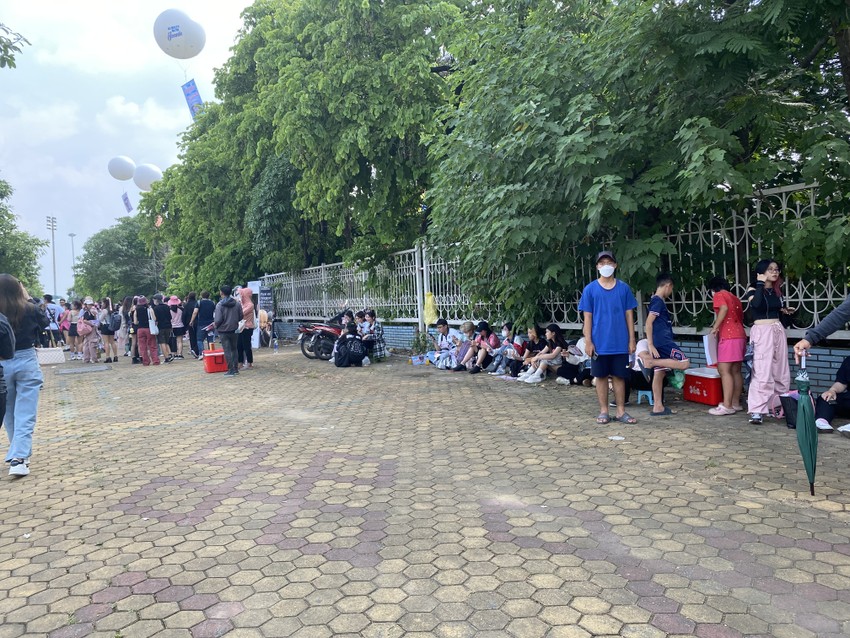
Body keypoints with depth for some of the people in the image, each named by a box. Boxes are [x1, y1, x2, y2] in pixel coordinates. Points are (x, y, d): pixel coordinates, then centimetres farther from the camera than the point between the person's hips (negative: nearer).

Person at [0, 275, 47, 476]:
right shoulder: (29, 309, -9)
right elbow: (45, 321, 11)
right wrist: (28, 299, 10)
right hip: (26, 363, -1)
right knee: (25, 414, 0)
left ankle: (19, 454, 29)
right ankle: (19, 458, -11)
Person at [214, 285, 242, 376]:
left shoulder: (219, 305, -15)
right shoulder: (237, 303, -2)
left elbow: (218, 320, -18)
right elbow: (241, 316, 3)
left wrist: (215, 324, 3)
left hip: (223, 331, -4)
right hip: (234, 330, 4)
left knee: (227, 350, 1)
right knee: (234, 349, 16)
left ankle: (231, 370, 1)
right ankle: (236, 369, 18)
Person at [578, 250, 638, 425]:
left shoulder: (624, 288, 3)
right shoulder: (590, 289, 0)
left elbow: (629, 315, 6)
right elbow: (587, 317, 0)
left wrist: (632, 340, 2)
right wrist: (588, 341, -5)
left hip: (620, 343, 1)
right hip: (599, 343, -1)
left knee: (619, 376, 8)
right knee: (601, 377, 7)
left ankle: (621, 411, 16)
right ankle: (604, 412, 16)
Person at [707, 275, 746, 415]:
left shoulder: (719, 295, 0)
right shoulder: (735, 299, 24)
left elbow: (724, 309, -20)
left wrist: (715, 327, -16)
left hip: (729, 337, -9)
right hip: (740, 335, 9)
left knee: (724, 370, -10)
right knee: (736, 371, 11)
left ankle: (727, 406, -14)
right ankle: (736, 403, 14)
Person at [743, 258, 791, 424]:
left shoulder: (777, 290, 13)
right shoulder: (754, 289, -5)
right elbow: (756, 304, -28)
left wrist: (786, 311, 10)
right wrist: (760, 283, -20)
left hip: (778, 330, 7)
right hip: (762, 331, -7)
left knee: (781, 372, 9)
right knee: (763, 372, -15)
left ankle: (775, 406, 20)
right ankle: (757, 411, -14)